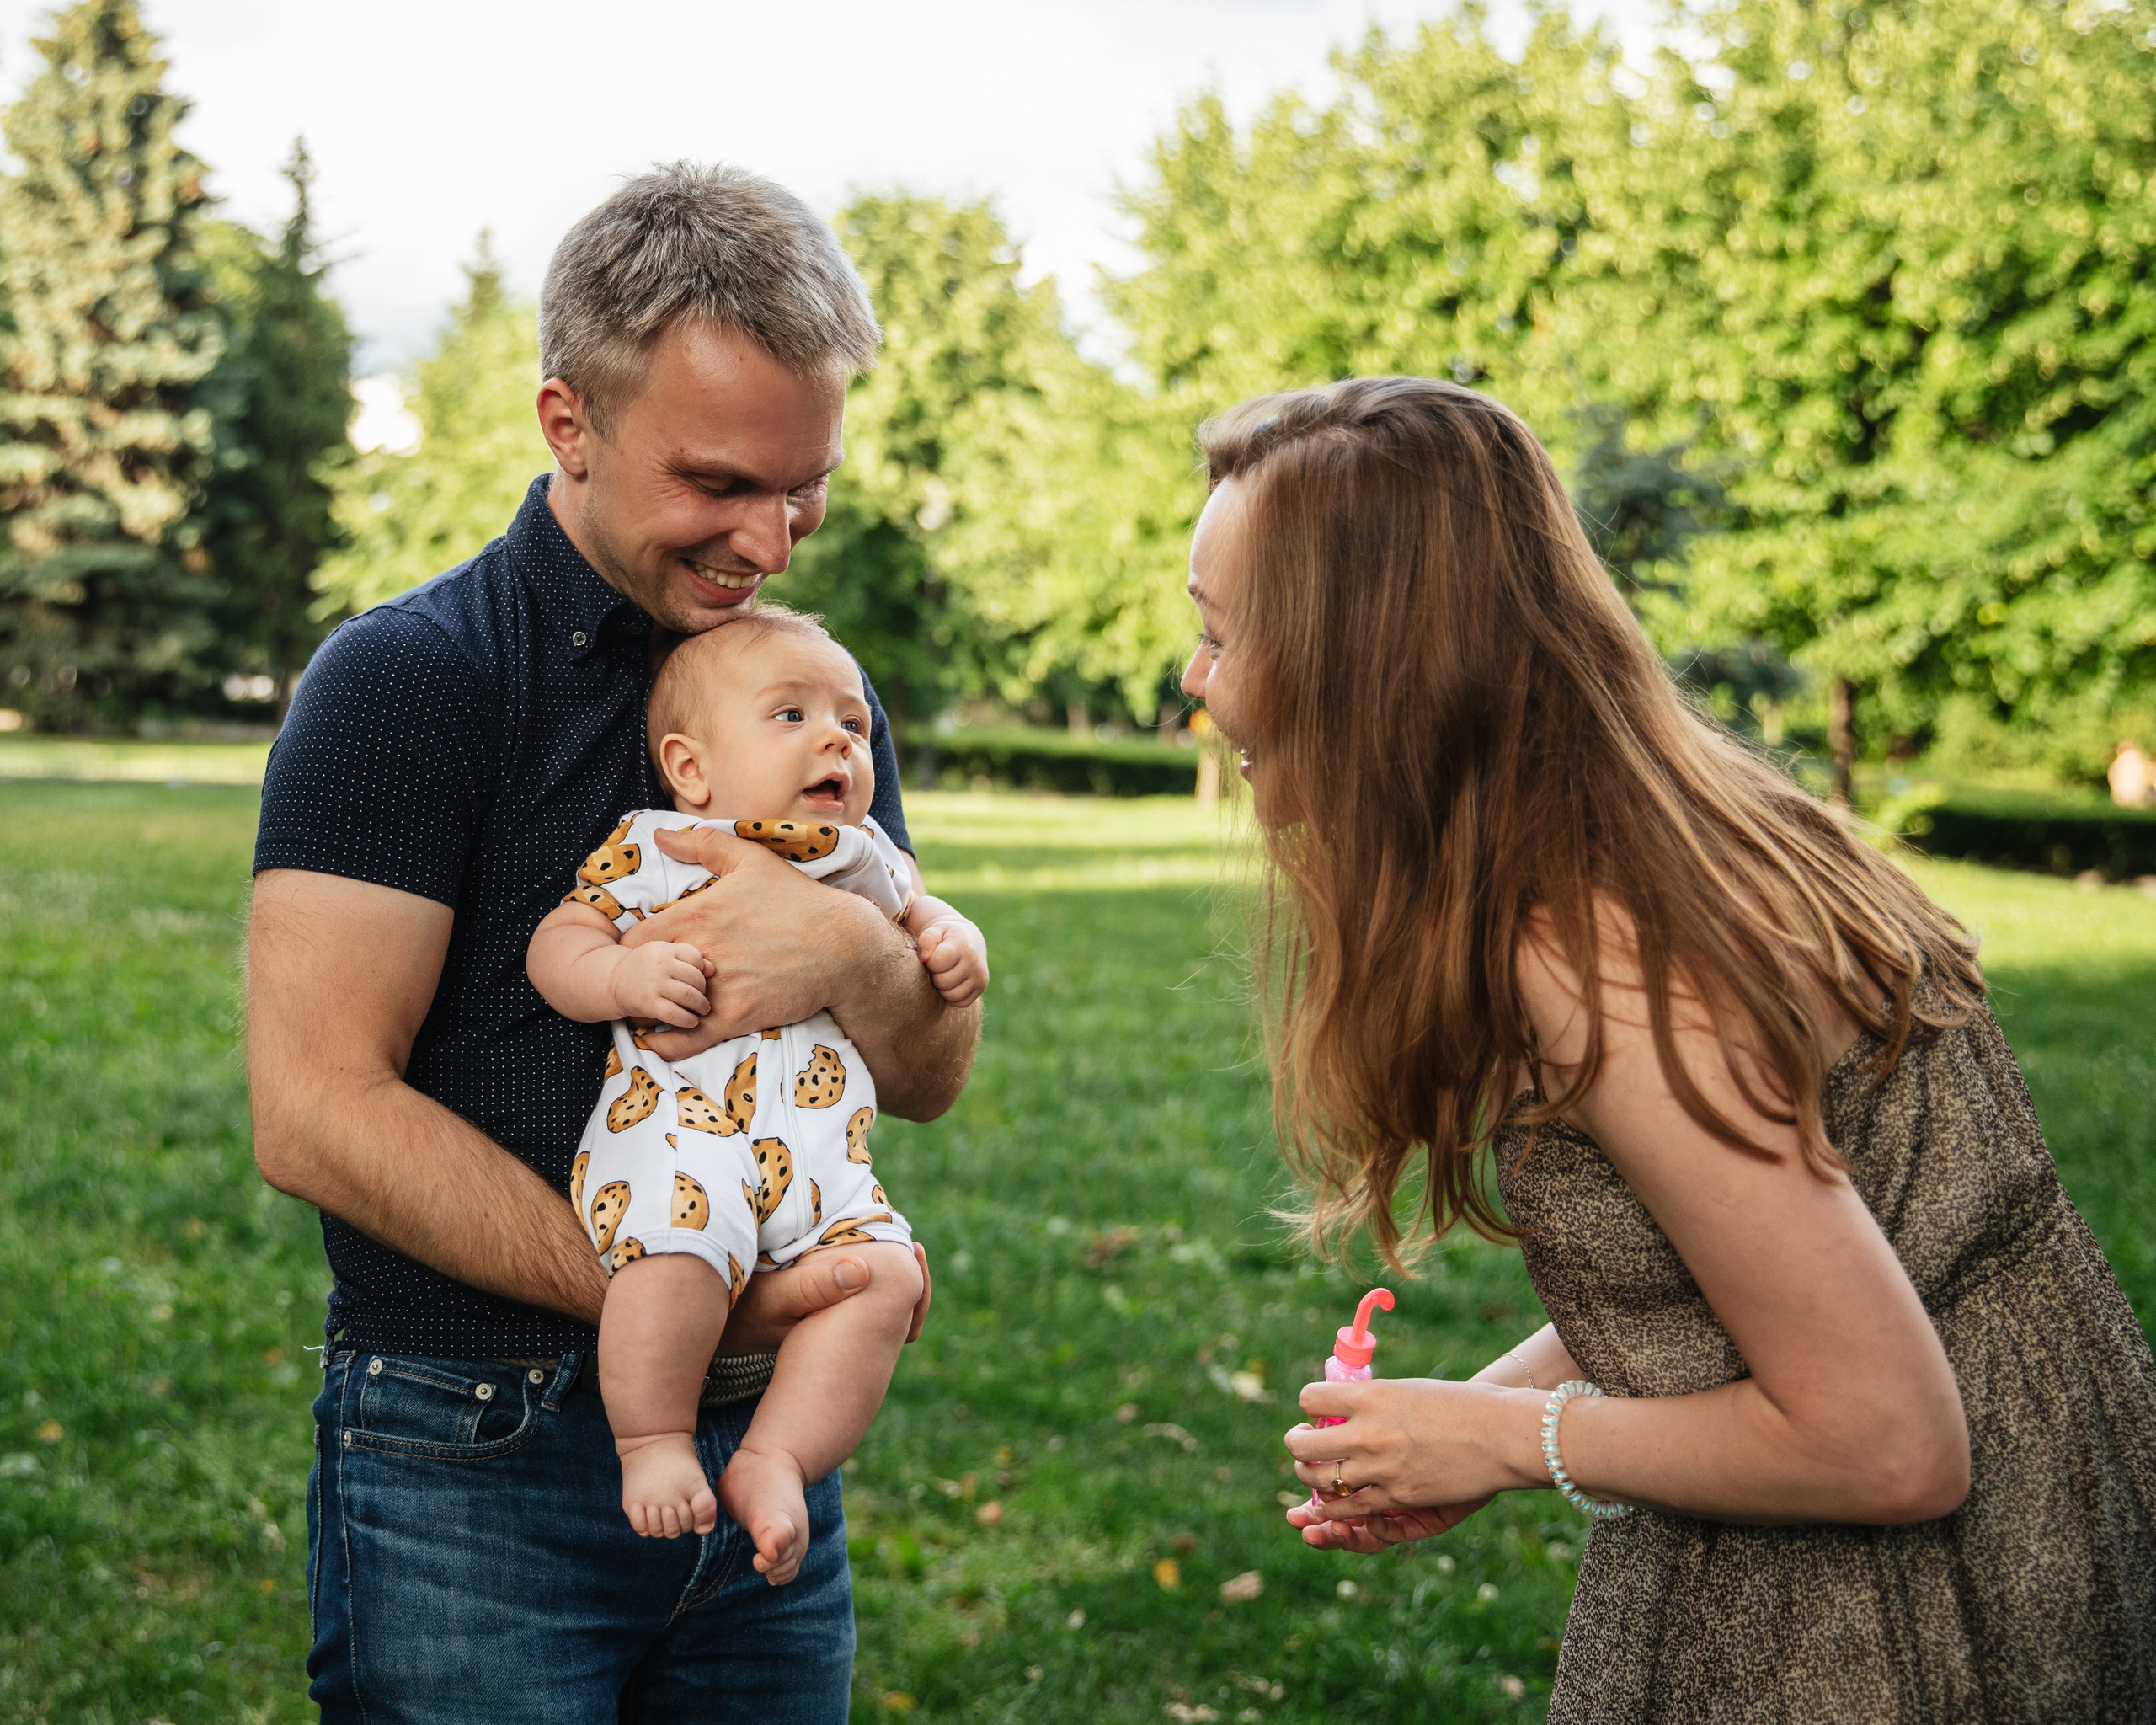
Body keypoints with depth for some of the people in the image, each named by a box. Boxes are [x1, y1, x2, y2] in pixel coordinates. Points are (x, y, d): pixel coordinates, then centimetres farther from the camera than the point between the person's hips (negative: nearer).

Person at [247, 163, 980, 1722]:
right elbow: (318, 1113, -17)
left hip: (765, 1447, 5)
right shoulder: (406, 679, -9)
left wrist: (857, 954, -15)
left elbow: (934, 1077, 9)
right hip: (476, 1463, -5)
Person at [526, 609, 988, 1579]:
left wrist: (958, 946, 16)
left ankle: (775, 1463, -11)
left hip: (824, 1160, 5)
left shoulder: (864, 861, 24)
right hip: (673, 1124, -4)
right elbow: (555, 946, 5)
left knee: (880, 1271, -22)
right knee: (680, 1248, -34)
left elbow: (921, 915, 40)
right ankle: (653, 1444, -10)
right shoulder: (649, 851, 9)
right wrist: (625, 973, -17)